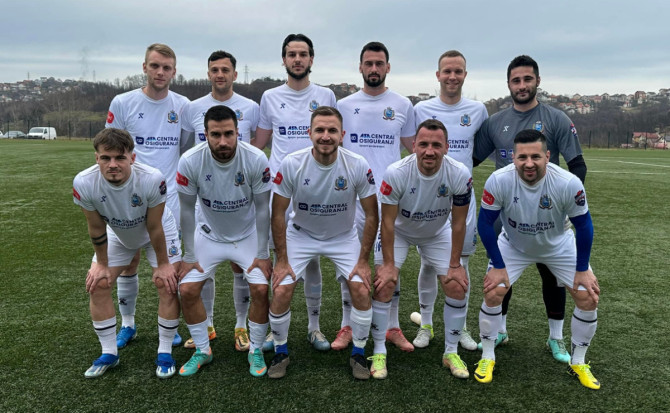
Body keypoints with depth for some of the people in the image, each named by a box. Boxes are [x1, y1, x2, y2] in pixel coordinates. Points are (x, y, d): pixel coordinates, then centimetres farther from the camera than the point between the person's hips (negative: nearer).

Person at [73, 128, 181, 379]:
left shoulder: (152, 179, -39)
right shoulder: (84, 183, -31)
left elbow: (154, 228, -25)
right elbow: (96, 228, -15)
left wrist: (162, 264, -13)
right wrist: (102, 264, -4)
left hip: (159, 231, -2)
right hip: (117, 234, 3)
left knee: (167, 284, -12)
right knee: (96, 285, -2)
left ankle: (165, 353, 7)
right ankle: (109, 354, 17)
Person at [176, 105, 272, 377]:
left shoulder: (256, 160, -25)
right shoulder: (190, 161, -23)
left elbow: (262, 208, -13)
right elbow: (187, 210, -10)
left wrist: (262, 254, -10)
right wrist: (189, 256, -6)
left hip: (248, 235, -1)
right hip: (209, 235, 1)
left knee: (260, 289, -14)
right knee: (187, 290, -6)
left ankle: (256, 350, 11)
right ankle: (202, 351, 18)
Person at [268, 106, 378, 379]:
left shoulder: (358, 166, -21)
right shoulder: (291, 164, -21)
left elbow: (371, 216, -11)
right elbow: (278, 214, -11)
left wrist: (363, 261, -11)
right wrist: (282, 260, -11)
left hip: (343, 237, 0)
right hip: (300, 234, 0)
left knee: (361, 288, -14)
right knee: (280, 291, -12)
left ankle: (358, 354, 11)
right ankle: (280, 352, 15)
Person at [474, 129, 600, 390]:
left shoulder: (568, 183, -30)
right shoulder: (499, 181, -31)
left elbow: (583, 226, -14)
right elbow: (485, 223, -18)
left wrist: (582, 269, -10)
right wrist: (498, 266, -16)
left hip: (559, 246, 1)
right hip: (513, 246, -1)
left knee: (588, 298, -5)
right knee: (492, 293, -14)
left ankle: (578, 363, 18)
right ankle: (487, 358, 8)